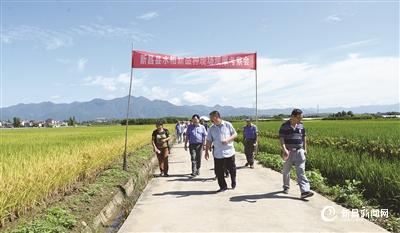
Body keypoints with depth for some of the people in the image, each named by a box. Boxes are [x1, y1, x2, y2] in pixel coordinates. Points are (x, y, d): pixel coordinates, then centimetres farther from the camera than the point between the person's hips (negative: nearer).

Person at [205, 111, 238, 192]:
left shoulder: (228, 125, -2)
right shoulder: (211, 128, 4)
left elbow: (235, 134, 2)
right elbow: (209, 141, 7)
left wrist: (228, 139, -15)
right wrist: (206, 151, 2)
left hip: (229, 152, -2)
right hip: (217, 154, 2)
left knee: (232, 169, 8)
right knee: (218, 171, 2)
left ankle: (233, 182, 37)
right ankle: (223, 186, 18)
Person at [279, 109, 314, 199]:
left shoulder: (301, 126, 7)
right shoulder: (285, 126, -8)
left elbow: (304, 137, 17)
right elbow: (281, 138, -14)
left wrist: (305, 149, 14)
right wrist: (284, 149, -28)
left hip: (299, 151, 3)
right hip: (288, 151, -2)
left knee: (301, 171, -8)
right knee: (286, 171, 12)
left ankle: (305, 191, -14)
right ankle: (286, 187, 32)